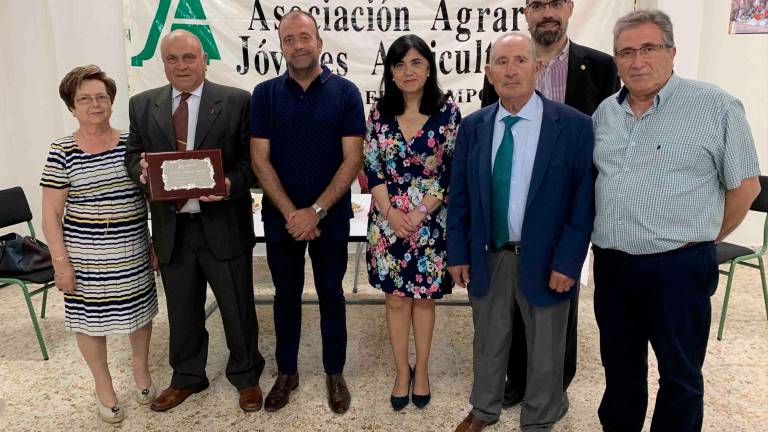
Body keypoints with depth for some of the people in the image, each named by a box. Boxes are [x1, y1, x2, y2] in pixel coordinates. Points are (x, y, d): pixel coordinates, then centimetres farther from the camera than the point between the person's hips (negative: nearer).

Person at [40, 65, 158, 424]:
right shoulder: (62, 152, -7)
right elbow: (51, 214, -5)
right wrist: (61, 262, -9)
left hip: (134, 254, 2)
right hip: (85, 257, -2)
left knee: (139, 312, 16)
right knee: (90, 320, 11)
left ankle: (141, 369, 42)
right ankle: (103, 385, 34)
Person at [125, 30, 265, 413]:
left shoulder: (236, 101, -4)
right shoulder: (142, 105, 7)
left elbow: (253, 159, -4)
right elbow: (133, 154, 11)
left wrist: (231, 184, -23)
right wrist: (141, 170, -13)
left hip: (223, 226, -3)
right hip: (171, 227, 3)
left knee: (238, 308, 11)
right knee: (182, 310, 19)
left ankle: (246, 376, 34)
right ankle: (187, 378, 41)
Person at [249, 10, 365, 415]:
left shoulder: (345, 92, -4)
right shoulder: (264, 94, 1)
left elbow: (352, 159, -9)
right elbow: (260, 160, -4)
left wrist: (316, 211, -15)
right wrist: (291, 213, -12)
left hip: (330, 217, -1)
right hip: (281, 217, 2)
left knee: (331, 294, 11)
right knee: (286, 295, 14)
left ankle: (335, 372, 28)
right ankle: (286, 372, 31)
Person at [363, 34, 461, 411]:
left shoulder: (447, 111, -4)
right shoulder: (379, 113, 2)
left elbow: (455, 170, -6)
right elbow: (371, 168, 1)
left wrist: (420, 213, -12)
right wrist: (392, 213, -11)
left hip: (431, 222, -1)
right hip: (388, 221, 2)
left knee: (423, 297, 11)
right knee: (396, 298, 10)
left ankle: (421, 370, 30)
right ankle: (402, 371, 28)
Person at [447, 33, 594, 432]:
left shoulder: (573, 125, -10)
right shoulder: (473, 126, 0)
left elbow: (583, 202, -10)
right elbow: (459, 196, 3)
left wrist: (567, 262, -13)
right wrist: (457, 253, 1)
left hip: (544, 260, -2)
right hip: (487, 256, 3)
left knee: (545, 350, 16)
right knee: (488, 340, 20)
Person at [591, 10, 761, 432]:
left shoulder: (717, 107, -8)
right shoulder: (605, 112, 8)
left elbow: (745, 185, -3)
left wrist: (702, 240, 2)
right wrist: (607, 235, 12)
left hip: (677, 267, -5)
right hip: (610, 264, 5)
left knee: (680, 374, 12)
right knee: (620, 366, 20)